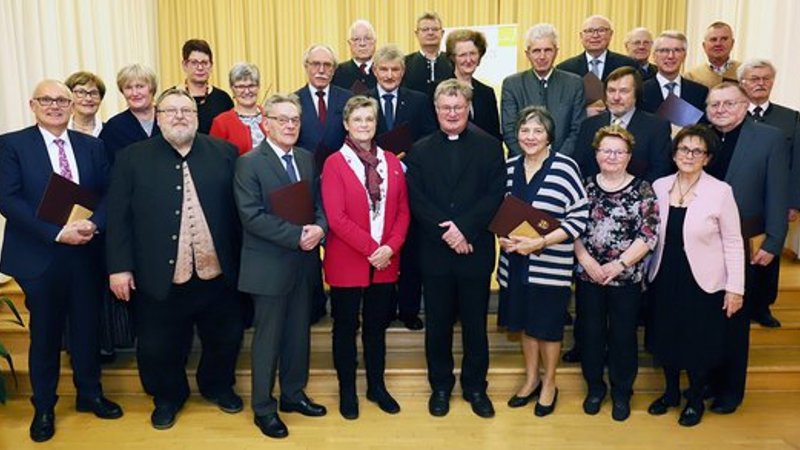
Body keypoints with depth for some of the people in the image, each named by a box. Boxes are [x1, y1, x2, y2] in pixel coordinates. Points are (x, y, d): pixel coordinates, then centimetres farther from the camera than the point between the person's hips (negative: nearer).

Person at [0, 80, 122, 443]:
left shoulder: (92, 146, 8)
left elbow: (109, 192, 3)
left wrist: (93, 225, -16)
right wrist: (56, 232, -19)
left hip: (86, 252, 3)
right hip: (39, 255, -2)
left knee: (87, 328, 13)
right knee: (45, 333, 10)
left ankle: (90, 394, 32)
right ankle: (44, 408, 28)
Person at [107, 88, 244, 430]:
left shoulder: (224, 152, 2)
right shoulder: (133, 158, 0)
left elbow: (239, 208, 3)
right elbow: (119, 217, -2)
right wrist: (120, 266, -7)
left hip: (217, 274, 2)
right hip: (160, 277, -1)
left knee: (225, 339, 16)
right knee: (159, 347, 12)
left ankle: (218, 387, 43)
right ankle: (168, 396, 39)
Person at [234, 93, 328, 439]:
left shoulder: (307, 159, 9)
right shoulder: (249, 163, -10)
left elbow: (319, 202, 10)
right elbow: (251, 216, -19)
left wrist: (319, 228, -12)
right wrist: (297, 235, -21)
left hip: (305, 262, 6)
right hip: (270, 265, -6)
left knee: (298, 334, 16)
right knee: (269, 338, 6)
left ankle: (293, 394, 34)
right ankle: (264, 407, 22)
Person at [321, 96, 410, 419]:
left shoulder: (391, 162, 7)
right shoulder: (334, 164, -6)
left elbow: (403, 211, 5)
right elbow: (336, 217, -13)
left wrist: (390, 247, -10)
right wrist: (371, 249, -17)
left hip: (386, 261, 4)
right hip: (347, 262, -4)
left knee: (377, 326, 15)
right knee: (345, 328, 10)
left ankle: (377, 387, 31)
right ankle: (347, 391, 25)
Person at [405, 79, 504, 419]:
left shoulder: (489, 147, 3)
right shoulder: (420, 151, 6)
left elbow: (494, 196, -6)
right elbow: (417, 200, -4)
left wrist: (464, 228, -17)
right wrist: (446, 232, -16)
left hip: (476, 249, -1)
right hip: (434, 251, 1)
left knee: (475, 323, 10)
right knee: (438, 323, 11)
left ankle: (475, 386, 27)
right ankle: (440, 386, 27)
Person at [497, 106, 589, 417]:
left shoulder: (565, 167, -12)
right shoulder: (510, 166, 4)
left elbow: (580, 217, -14)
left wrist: (542, 241, -22)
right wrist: (501, 236, -6)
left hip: (550, 263, -4)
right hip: (515, 261, 5)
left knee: (548, 324, 10)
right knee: (525, 321, 17)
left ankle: (549, 384, 31)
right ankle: (531, 379, 37)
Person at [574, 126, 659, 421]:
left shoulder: (642, 190, -4)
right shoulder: (585, 186, 3)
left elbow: (648, 235, -9)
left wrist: (619, 264, -17)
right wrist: (585, 259, -12)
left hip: (626, 278, -2)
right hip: (587, 275, 2)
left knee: (623, 335, 9)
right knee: (590, 333, 11)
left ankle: (622, 392, 29)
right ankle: (594, 387, 31)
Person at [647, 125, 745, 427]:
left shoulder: (720, 191, -11)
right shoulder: (659, 187, -1)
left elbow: (733, 243, -8)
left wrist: (735, 288, -9)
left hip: (703, 283, -3)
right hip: (665, 280, 3)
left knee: (698, 344, 10)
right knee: (666, 338, 15)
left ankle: (695, 399, 34)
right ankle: (671, 391, 38)